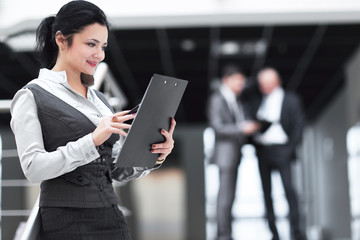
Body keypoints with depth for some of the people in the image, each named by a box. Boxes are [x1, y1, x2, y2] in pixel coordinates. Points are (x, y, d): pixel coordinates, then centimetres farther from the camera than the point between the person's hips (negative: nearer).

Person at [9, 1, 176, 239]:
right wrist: (92, 140, -23)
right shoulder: (31, 97, -3)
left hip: (112, 218, 6)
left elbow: (119, 170, 13)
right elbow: (33, 168, -15)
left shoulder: (99, 99, 15)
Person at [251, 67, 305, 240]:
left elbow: (298, 124, 1)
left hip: (280, 147, -4)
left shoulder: (290, 100, 4)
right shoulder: (259, 101, 17)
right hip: (262, 149, 5)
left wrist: (291, 147, -8)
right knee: (266, 192, 2)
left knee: (288, 188, -16)